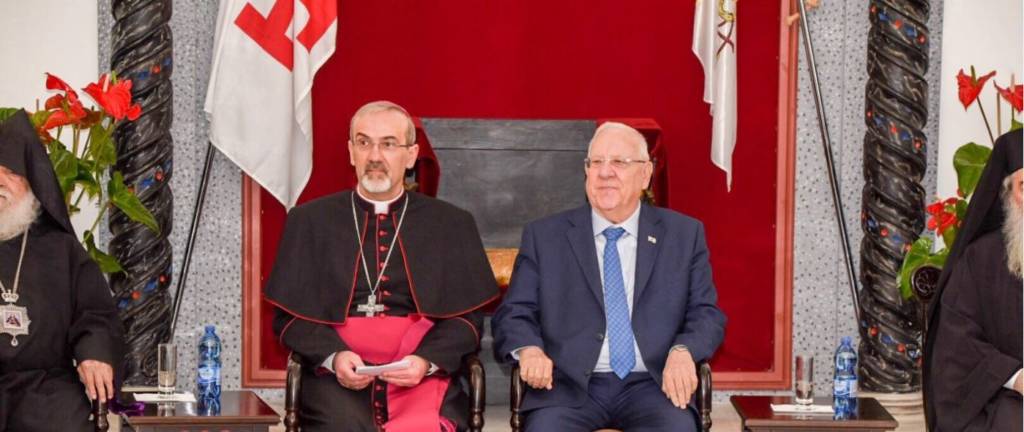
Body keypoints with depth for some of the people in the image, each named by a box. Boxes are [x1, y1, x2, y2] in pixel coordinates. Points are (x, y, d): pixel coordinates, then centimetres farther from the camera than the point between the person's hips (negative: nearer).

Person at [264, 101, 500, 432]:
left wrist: (427, 361, -9)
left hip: (423, 378, 0)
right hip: (338, 379, 0)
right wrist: (333, 357, -8)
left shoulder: (452, 225, 14)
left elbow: (467, 318, 10)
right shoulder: (309, 221, 14)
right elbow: (289, 316, 11)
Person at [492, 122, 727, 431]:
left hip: (651, 384, 1)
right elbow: (513, 313, 8)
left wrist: (683, 352, -14)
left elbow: (708, 315, 9)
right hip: (570, 385, -1)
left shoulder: (685, 234, 12)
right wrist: (529, 349, -15)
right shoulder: (544, 236, 11)